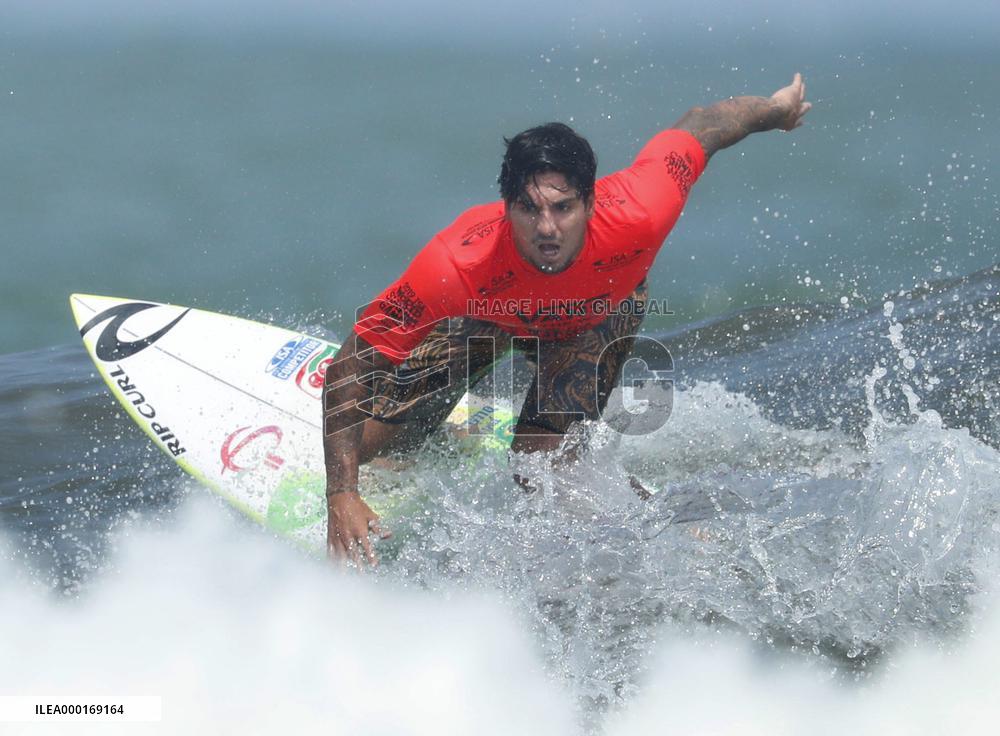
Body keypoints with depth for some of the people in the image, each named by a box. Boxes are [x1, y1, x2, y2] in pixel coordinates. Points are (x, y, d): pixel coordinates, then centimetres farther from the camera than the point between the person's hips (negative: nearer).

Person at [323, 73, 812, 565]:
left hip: (598, 315, 0)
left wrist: (778, 109, -3)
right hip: (488, 313, 0)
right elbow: (351, 366, -37)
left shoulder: (634, 219, -44)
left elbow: (698, 128, -24)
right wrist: (341, 496, -44)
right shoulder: (459, 263, -46)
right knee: (368, 438, -4)